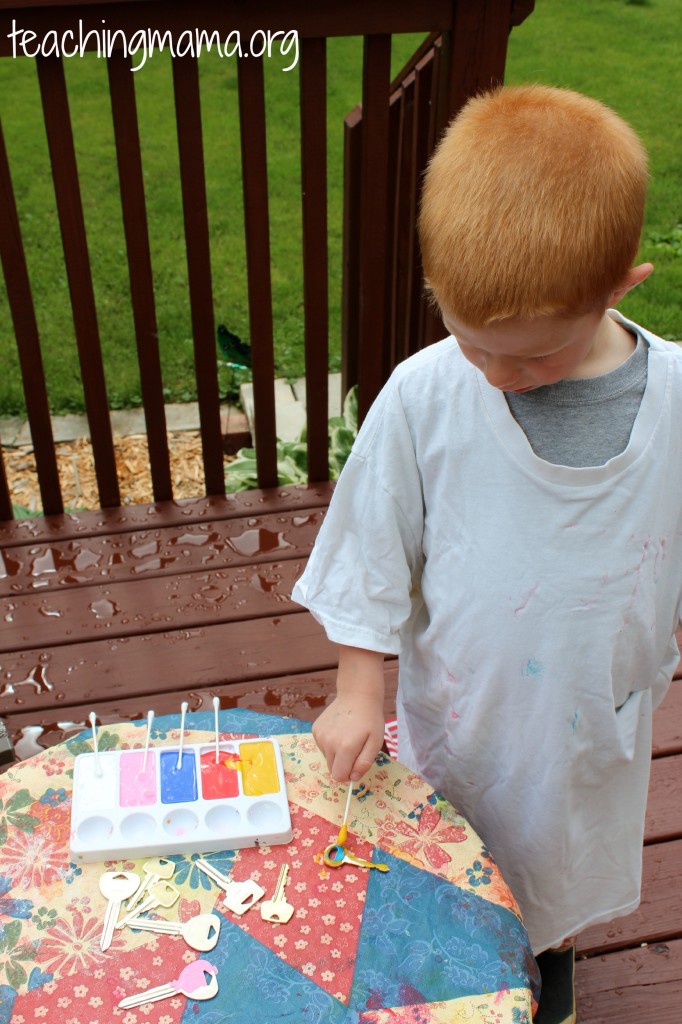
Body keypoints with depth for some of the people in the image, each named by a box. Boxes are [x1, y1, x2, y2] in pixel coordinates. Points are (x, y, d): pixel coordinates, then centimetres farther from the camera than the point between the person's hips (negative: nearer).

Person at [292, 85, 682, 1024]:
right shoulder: (424, 397, -23)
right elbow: (372, 555, -12)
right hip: (455, 711, -1)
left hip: (595, 717, 2)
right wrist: (357, 693, -9)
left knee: (565, 857, 29)